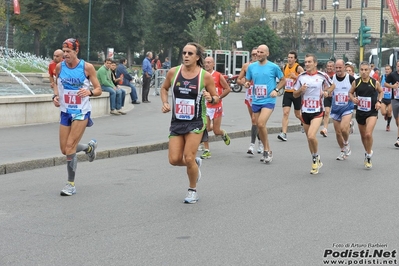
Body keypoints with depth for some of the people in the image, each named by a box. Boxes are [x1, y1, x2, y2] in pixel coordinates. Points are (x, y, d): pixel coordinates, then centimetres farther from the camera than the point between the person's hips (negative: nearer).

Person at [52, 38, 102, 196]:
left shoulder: (87, 67, -11)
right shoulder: (60, 67, 0)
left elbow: (98, 90, -5)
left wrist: (90, 92, -26)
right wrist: (55, 95, -3)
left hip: (81, 111, -5)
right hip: (65, 111, 5)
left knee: (70, 146, -12)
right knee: (64, 150, 7)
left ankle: (71, 185, 1)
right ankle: (89, 147, 39)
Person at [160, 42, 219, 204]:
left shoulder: (205, 76, -10)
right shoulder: (173, 72, -3)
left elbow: (216, 98, -1)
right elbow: (164, 88, 16)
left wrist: (210, 98, -23)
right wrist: (165, 103, -1)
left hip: (196, 122, -3)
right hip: (177, 122, 3)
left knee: (188, 158, -10)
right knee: (174, 160, -3)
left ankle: (193, 191, 15)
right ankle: (195, 163, 32)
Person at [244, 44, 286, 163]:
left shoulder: (273, 67, -3)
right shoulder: (251, 66, 6)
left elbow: (283, 80, 8)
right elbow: (248, 80, 16)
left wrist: (276, 90, -8)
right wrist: (247, 84, -8)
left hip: (268, 101, -5)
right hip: (256, 101, 5)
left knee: (261, 124, -21)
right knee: (259, 126, 9)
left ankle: (267, 150, -7)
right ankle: (267, 150, 24)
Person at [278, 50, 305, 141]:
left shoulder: (298, 68, -10)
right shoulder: (285, 67, 6)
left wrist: (295, 77, -24)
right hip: (287, 93, 3)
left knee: (297, 114, 11)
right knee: (285, 113, -11)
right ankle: (283, 133, -17)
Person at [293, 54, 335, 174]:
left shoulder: (322, 76, -4)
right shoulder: (301, 76, 2)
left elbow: (332, 85, 14)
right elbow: (295, 94, 8)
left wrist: (327, 92, -6)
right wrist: (301, 90, -13)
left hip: (318, 111, -4)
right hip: (305, 111, 4)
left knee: (311, 136, -21)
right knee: (309, 138, 11)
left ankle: (316, 157, 5)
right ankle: (316, 162, 28)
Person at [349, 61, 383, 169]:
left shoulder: (375, 82, -7)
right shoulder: (356, 82, -5)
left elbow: (381, 91, 12)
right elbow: (350, 92, 10)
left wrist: (379, 101, -4)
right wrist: (353, 98, -11)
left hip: (372, 112, -3)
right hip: (360, 112, 3)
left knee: (368, 134, -20)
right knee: (363, 135, 16)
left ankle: (368, 156, -1)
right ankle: (368, 152, 41)